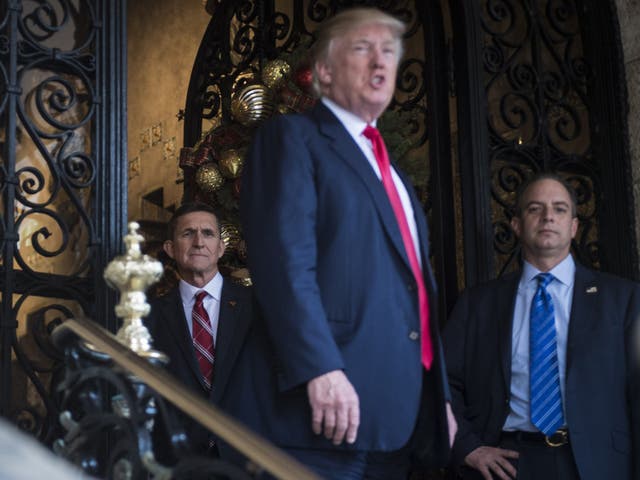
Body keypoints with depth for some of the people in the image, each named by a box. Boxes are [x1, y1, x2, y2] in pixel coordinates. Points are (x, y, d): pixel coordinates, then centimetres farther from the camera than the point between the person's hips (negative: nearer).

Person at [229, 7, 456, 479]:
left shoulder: (393, 175, 25)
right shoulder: (292, 137, 0)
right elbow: (286, 259, -14)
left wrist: (440, 397, 19)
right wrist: (320, 368, -24)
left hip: (397, 415, 8)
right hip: (323, 406, -8)